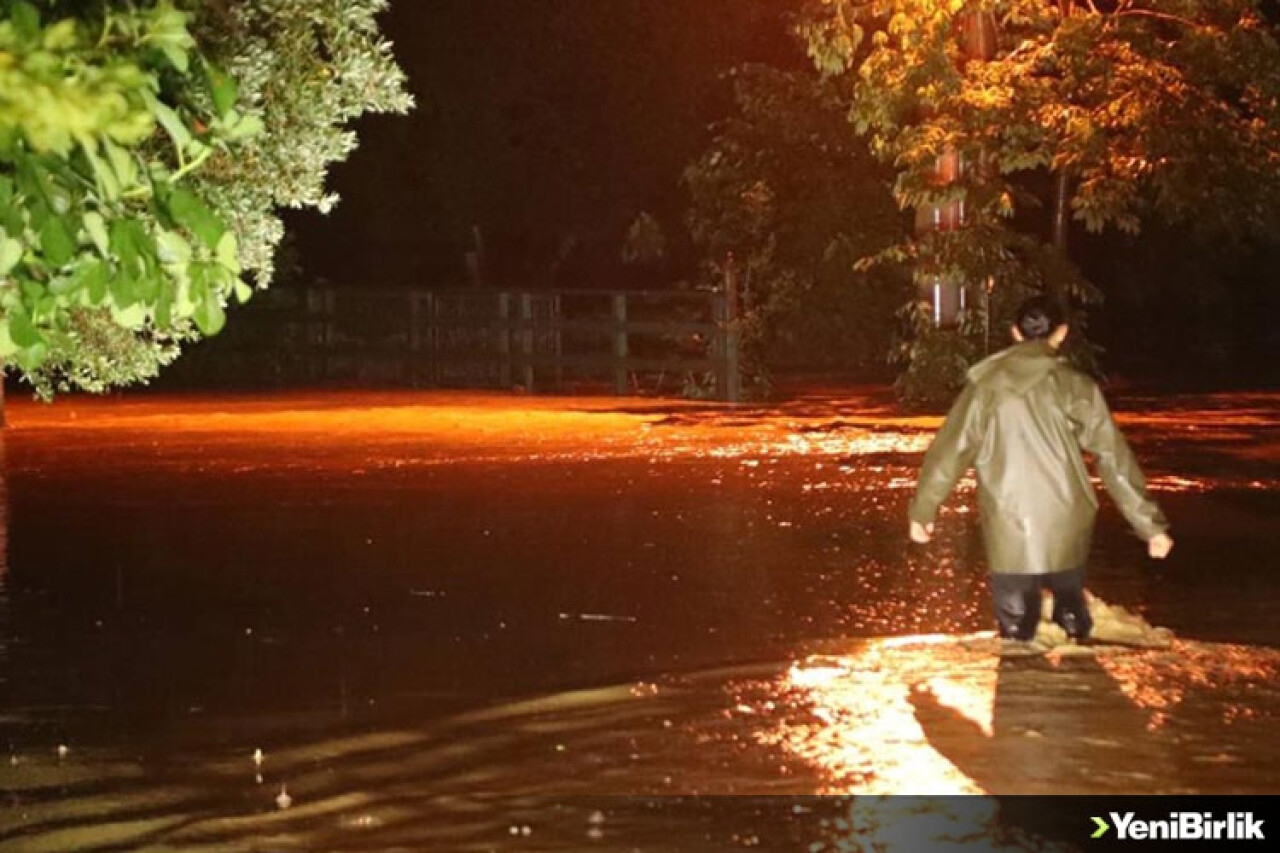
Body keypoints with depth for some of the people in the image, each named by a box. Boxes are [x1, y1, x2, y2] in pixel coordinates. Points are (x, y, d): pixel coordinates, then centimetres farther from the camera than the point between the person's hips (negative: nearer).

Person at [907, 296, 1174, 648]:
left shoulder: (986, 383, 1)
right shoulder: (1075, 386, -2)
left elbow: (949, 450, 3)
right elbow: (1114, 459, -3)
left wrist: (922, 510, 13)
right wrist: (1151, 524, 1)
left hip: (1007, 535, 0)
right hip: (1066, 533, 0)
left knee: (1016, 629, 10)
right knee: (1071, 610, 20)